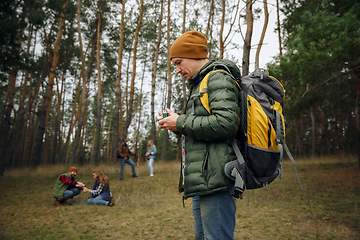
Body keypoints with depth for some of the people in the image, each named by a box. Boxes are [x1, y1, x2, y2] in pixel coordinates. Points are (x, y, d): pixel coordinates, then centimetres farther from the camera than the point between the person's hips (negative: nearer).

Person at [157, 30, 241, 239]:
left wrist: (181, 123, -13)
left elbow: (226, 123, -23)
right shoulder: (201, 84, 24)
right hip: (204, 178, 11)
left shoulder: (219, 78, -7)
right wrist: (177, 123, 9)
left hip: (215, 176, -11)